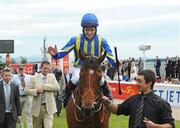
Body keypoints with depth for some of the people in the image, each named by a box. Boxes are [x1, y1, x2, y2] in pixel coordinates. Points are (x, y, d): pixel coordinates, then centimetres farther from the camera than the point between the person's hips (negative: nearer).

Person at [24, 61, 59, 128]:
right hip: (37, 107, 1)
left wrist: (44, 86, -19)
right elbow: (26, 91, -1)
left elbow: (57, 87, -12)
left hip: (48, 107, -1)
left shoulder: (52, 76, 5)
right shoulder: (34, 78, 2)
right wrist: (36, 91, -18)